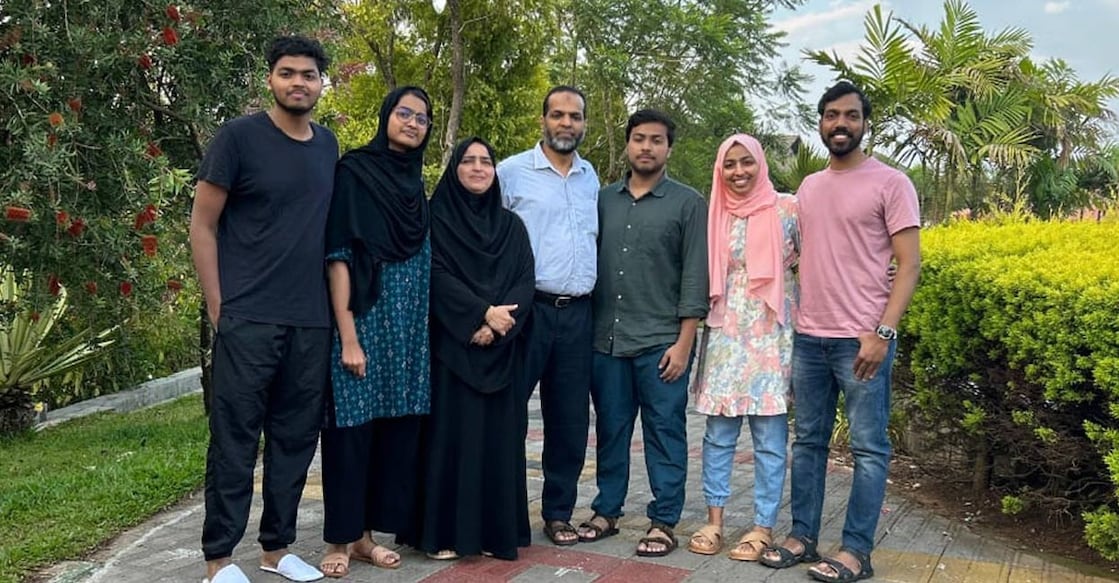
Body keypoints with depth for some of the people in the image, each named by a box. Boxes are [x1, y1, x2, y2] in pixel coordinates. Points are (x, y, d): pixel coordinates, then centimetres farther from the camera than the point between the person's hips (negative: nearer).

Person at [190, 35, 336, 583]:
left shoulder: (328, 144, 12)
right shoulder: (239, 136, -4)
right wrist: (218, 308, -8)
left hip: (312, 321, 5)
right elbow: (202, 226, -3)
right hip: (248, 319, -5)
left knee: (295, 438, 10)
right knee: (235, 439, 1)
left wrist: (334, 304, 13)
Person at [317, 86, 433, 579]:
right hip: (364, 324, -6)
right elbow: (337, 256, -11)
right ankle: (340, 539, 14)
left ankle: (365, 533, 21)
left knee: (395, 427, 8)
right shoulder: (353, 172, -5)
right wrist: (348, 336, -17)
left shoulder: (417, 185, 13)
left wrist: (423, 331, 10)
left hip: (408, 330, 6)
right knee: (353, 426, 0)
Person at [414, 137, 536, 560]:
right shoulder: (436, 219, 3)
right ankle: (446, 531, 6)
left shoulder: (511, 225, 13)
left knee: (497, 434, 4)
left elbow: (526, 282, 3)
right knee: (452, 432, -2)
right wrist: (482, 312, -16)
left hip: (500, 350, 3)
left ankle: (496, 530, 12)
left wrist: (497, 326, -13)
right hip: (450, 345, -3)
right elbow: (435, 276, -8)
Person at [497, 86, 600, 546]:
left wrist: (595, 289, 14)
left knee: (570, 420, 9)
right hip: (526, 309, -4)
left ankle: (558, 512, 22)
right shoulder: (512, 171, -2)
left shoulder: (591, 177, 13)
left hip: (578, 313, 5)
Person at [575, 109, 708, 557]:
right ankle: (606, 511, 24)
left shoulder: (687, 203, 1)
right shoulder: (603, 199, 11)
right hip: (606, 339, 3)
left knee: (664, 432, 4)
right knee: (610, 430, 11)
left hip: (661, 342, -3)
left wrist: (684, 343, -10)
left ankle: (663, 521, 14)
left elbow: (695, 276, -4)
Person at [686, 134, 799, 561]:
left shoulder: (787, 209, 0)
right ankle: (714, 518, 16)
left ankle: (763, 526, 12)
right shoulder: (716, 217, 8)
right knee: (718, 430, 5)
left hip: (772, 334, -2)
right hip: (726, 334, 3)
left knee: (769, 434, 2)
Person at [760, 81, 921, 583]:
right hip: (808, 338, 6)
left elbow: (909, 264, -7)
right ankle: (802, 537, 21)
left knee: (868, 448, 2)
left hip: (863, 339, -5)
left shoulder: (890, 183, -3)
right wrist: (791, 323, 10)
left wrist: (882, 332, -16)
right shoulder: (807, 189, 14)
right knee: (808, 441, 11)